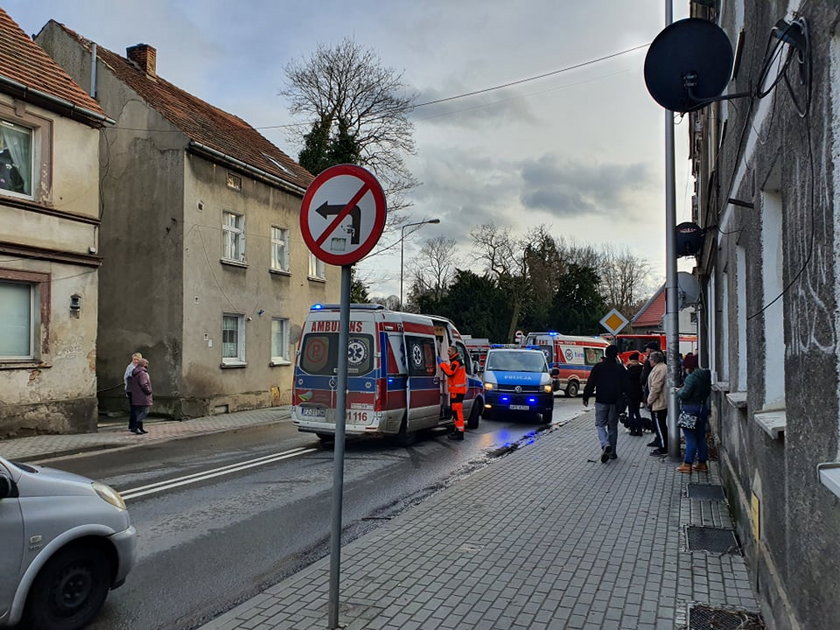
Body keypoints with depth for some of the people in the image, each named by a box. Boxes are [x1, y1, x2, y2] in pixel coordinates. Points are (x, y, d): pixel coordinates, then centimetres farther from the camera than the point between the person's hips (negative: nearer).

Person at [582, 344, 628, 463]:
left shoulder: (598, 367, -4)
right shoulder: (620, 368, 2)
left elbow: (590, 384, -4)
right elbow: (625, 386, 6)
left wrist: (586, 397, 5)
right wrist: (621, 399, 20)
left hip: (601, 401, -2)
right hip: (615, 402, 2)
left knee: (600, 424, 5)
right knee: (613, 426, 12)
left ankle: (605, 445, -20)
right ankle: (612, 452, 15)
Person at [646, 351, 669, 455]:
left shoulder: (658, 369, -19)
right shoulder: (664, 367, 14)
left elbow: (655, 388, -23)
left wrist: (649, 401, -12)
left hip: (658, 404, -11)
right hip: (664, 403, 11)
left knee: (659, 426, -4)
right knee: (663, 425, 16)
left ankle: (663, 449, 1)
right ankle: (664, 446, 23)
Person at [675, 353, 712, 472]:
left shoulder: (691, 377, -18)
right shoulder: (705, 376, 8)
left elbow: (684, 394, -20)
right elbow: (708, 391, 15)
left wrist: (678, 391, -1)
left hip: (691, 409, -8)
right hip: (702, 408, 8)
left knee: (690, 438, -4)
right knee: (701, 437, 13)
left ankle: (687, 464, 0)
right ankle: (702, 463, 18)